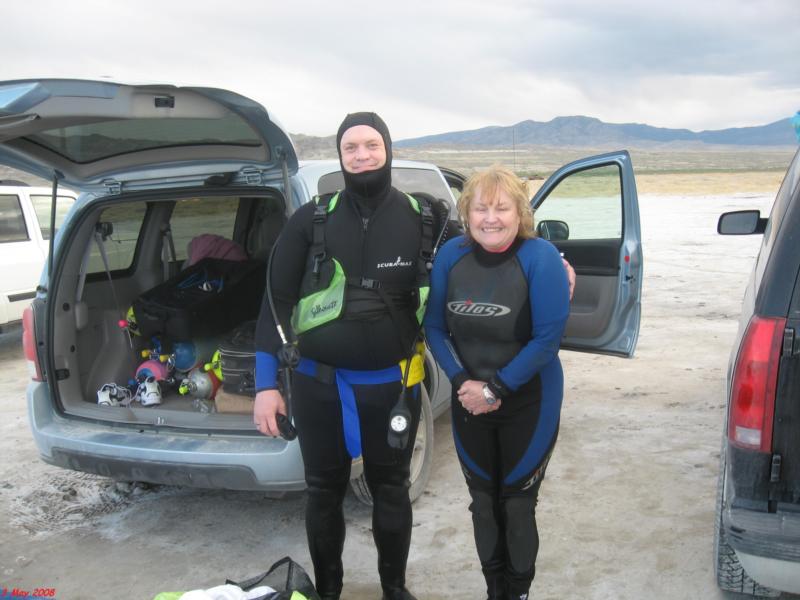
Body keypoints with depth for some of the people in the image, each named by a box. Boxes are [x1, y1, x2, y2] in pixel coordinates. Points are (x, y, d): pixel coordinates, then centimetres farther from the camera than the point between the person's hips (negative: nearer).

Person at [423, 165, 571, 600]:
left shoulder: (540, 257, -17)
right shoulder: (451, 255, -6)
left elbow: (548, 337, -19)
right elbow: (434, 325, 0)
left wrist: (495, 388, -19)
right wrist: (462, 383, -12)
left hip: (528, 405, -4)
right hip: (468, 403, 4)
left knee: (516, 504, 8)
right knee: (482, 502, 15)